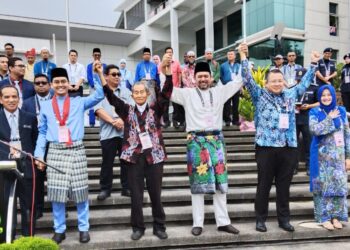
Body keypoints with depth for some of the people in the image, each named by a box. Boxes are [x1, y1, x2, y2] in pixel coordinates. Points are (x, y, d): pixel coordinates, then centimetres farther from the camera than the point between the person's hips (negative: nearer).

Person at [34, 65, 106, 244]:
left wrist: (99, 74, -12)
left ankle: (83, 228, 15)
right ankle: (59, 230, 17)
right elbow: (42, 132, 12)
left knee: (80, 191, 2)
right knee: (56, 192, 2)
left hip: (76, 151, -1)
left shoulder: (79, 102, 8)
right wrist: (39, 154, 4)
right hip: (55, 152, 1)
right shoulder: (45, 106, 11)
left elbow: (99, 96, -3)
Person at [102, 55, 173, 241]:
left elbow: (165, 95, -12)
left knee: (155, 194, 7)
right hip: (134, 157, 1)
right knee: (136, 195, 7)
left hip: (154, 156, -1)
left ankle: (159, 226, 21)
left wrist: (168, 75, -29)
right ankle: (138, 227, 21)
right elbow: (112, 98, -4)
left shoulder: (155, 109, 4)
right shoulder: (127, 110, 7)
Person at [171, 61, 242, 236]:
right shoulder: (187, 94, 4)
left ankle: (223, 221, 16)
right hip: (196, 141, -3)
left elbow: (238, 82, 15)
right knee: (198, 182, 2)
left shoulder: (219, 92, 11)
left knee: (220, 181, 6)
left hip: (216, 140, 3)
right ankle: (198, 223, 11)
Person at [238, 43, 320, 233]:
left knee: (284, 186, 11)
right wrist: (243, 57, -16)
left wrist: (313, 63, 23)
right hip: (266, 147, -3)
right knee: (264, 185, 5)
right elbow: (248, 79, -7)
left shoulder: (290, 95, 13)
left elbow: (305, 83, 24)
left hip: (288, 148, 4)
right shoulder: (260, 95, 2)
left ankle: (284, 219, 22)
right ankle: (260, 219, 17)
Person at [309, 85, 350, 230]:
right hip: (322, 156, -3)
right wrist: (330, 118, -14)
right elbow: (314, 129, -19)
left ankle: (336, 216, 17)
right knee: (323, 185, 1)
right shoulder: (315, 112, -1)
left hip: (338, 156, 3)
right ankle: (324, 217, 9)